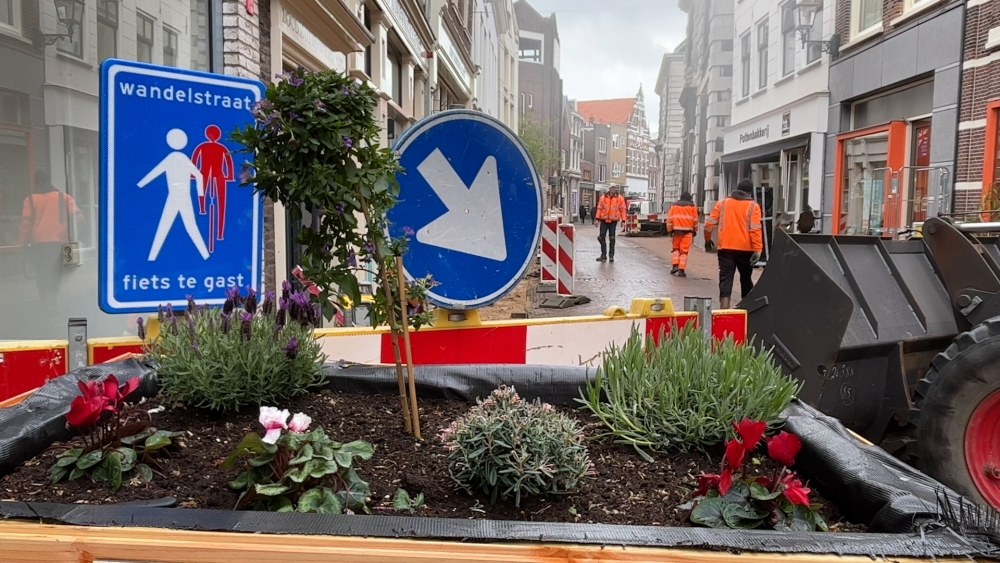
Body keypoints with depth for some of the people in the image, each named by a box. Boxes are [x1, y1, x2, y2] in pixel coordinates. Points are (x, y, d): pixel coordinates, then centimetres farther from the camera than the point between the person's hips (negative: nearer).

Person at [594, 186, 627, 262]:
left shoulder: (620, 198, 0)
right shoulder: (603, 197, 3)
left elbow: (622, 209, 1)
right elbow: (599, 208, 5)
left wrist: (623, 220, -4)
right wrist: (597, 218, -1)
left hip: (613, 221, -1)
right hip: (604, 220, 2)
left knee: (612, 238, 2)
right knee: (602, 237, 1)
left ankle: (611, 255, 10)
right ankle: (603, 255, 9)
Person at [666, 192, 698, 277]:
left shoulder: (674, 206, 11)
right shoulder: (692, 206, 7)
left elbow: (669, 218, 6)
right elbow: (695, 220, 8)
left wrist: (669, 230, 10)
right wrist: (694, 231, 18)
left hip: (677, 230, 1)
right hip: (687, 231, -1)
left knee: (676, 248, 17)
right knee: (684, 251, -1)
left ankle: (675, 265, 0)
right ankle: (681, 270, -6)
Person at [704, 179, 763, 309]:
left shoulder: (722, 203, 6)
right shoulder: (753, 206, 0)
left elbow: (709, 224, 4)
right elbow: (755, 229, -10)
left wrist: (708, 239, 21)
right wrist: (757, 249, -13)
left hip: (725, 247, 1)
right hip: (745, 248, 0)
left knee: (726, 278, -4)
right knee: (746, 278, 17)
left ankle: (724, 308, -18)